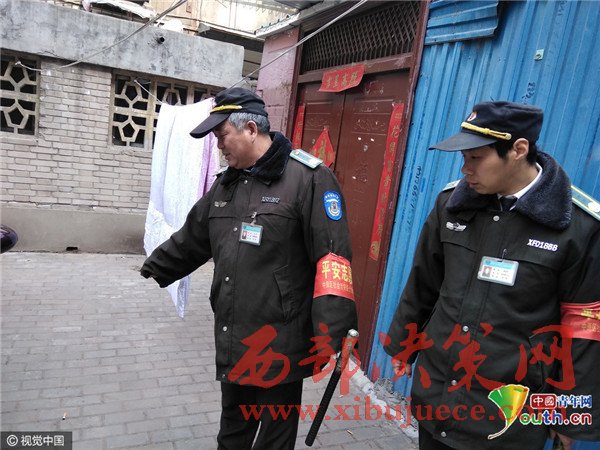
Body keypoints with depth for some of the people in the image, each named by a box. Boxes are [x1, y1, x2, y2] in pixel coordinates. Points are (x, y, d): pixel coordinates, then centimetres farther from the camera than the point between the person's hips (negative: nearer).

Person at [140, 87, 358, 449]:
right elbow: (191, 239, 22)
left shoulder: (309, 177, -14)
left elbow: (332, 256, -19)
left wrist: (333, 331, -24)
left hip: (281, 345, -7)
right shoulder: (227, 182, 10)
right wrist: (153, 272, 32)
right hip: (233, 341, 7)